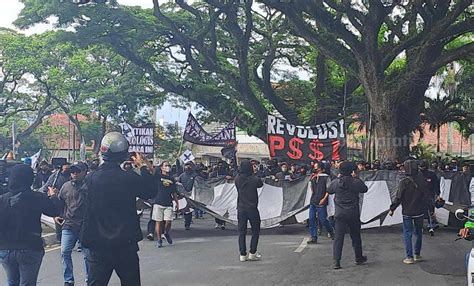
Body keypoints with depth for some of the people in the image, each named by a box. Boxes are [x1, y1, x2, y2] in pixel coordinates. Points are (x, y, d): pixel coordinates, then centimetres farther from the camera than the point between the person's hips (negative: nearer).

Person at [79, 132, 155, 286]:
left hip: (97, 245, 2)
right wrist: (143, 167, 14)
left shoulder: (90, 179, -7)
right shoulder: (130, 178, -13)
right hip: (126, 244, -2)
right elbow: (150, 192, 4)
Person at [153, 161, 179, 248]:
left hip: (168, 203, 2)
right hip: (158, 203, -2)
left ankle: (167, 233, 24)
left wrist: (177, 203, 17)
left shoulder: (171, 179, 12)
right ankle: (159, 240, 13)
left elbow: (174, 192, 18)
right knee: (158, 222, 2)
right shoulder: (157, 176, 1)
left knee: (168, 221, -5)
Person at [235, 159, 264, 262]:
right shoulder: (254, 179, -13)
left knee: (242, 232, 8)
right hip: (252, 209, -3)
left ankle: (243, 254, 8)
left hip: (241, 209, 3)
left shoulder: (237, 179, -6)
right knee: (255, 231, 11)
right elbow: (260, 184, 7)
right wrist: (253, 176, 12)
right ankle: (252, 253, 9)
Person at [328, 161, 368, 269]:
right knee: (355, 236, 15)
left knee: (338, 237, 1)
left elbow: (329, 190, 13)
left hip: (340, 214, 0)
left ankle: (336, 261, -6)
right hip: (353, 214, 0)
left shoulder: (335, 182, -6)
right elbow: (365, 189, 8)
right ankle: (359, 258, 30)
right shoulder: (356, 182, -10)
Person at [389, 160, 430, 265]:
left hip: (407, 212, -4)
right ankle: (417, 255, 26)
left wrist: (392, 209, -1)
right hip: (420, 211, 4)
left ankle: (409, 257, 1)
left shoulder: (404, 182, -16)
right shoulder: (422, 181, -3)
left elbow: (398, 198, -13)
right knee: (418, 232, 18)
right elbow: (426, 196, 4)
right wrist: (425, 208, 17)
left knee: (407, 234, 3)